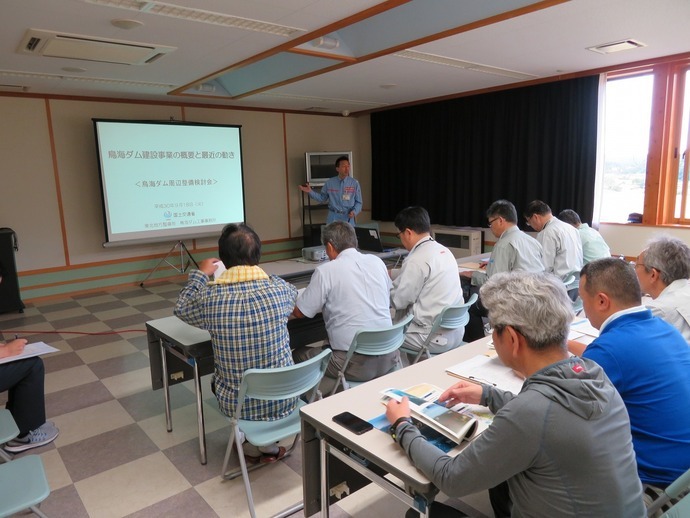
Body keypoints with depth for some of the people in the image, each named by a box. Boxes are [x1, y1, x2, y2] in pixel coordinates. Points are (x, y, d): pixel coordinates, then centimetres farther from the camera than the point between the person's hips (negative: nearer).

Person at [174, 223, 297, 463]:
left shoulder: (208, 297, -18)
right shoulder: (280, 289, -16)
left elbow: (181, 309, 6)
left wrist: (200, 274, 20)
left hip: (237, 403, 0)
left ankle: (251, 444, 35)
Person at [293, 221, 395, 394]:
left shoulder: (326, 271, -10)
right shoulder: (377, 261, 5)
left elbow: (299, 312, -1)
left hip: (355, 364, -6)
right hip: (388, 358, 6)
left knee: (299, 356, 16)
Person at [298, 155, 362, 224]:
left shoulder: (354, 183, -2)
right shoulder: (329, 183, 1)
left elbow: (358, 202, 1)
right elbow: (322, 198, 10)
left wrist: (354, 212, -16)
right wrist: (310, 192, -1)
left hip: (348, 218, 0)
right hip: (333, 217, 1)